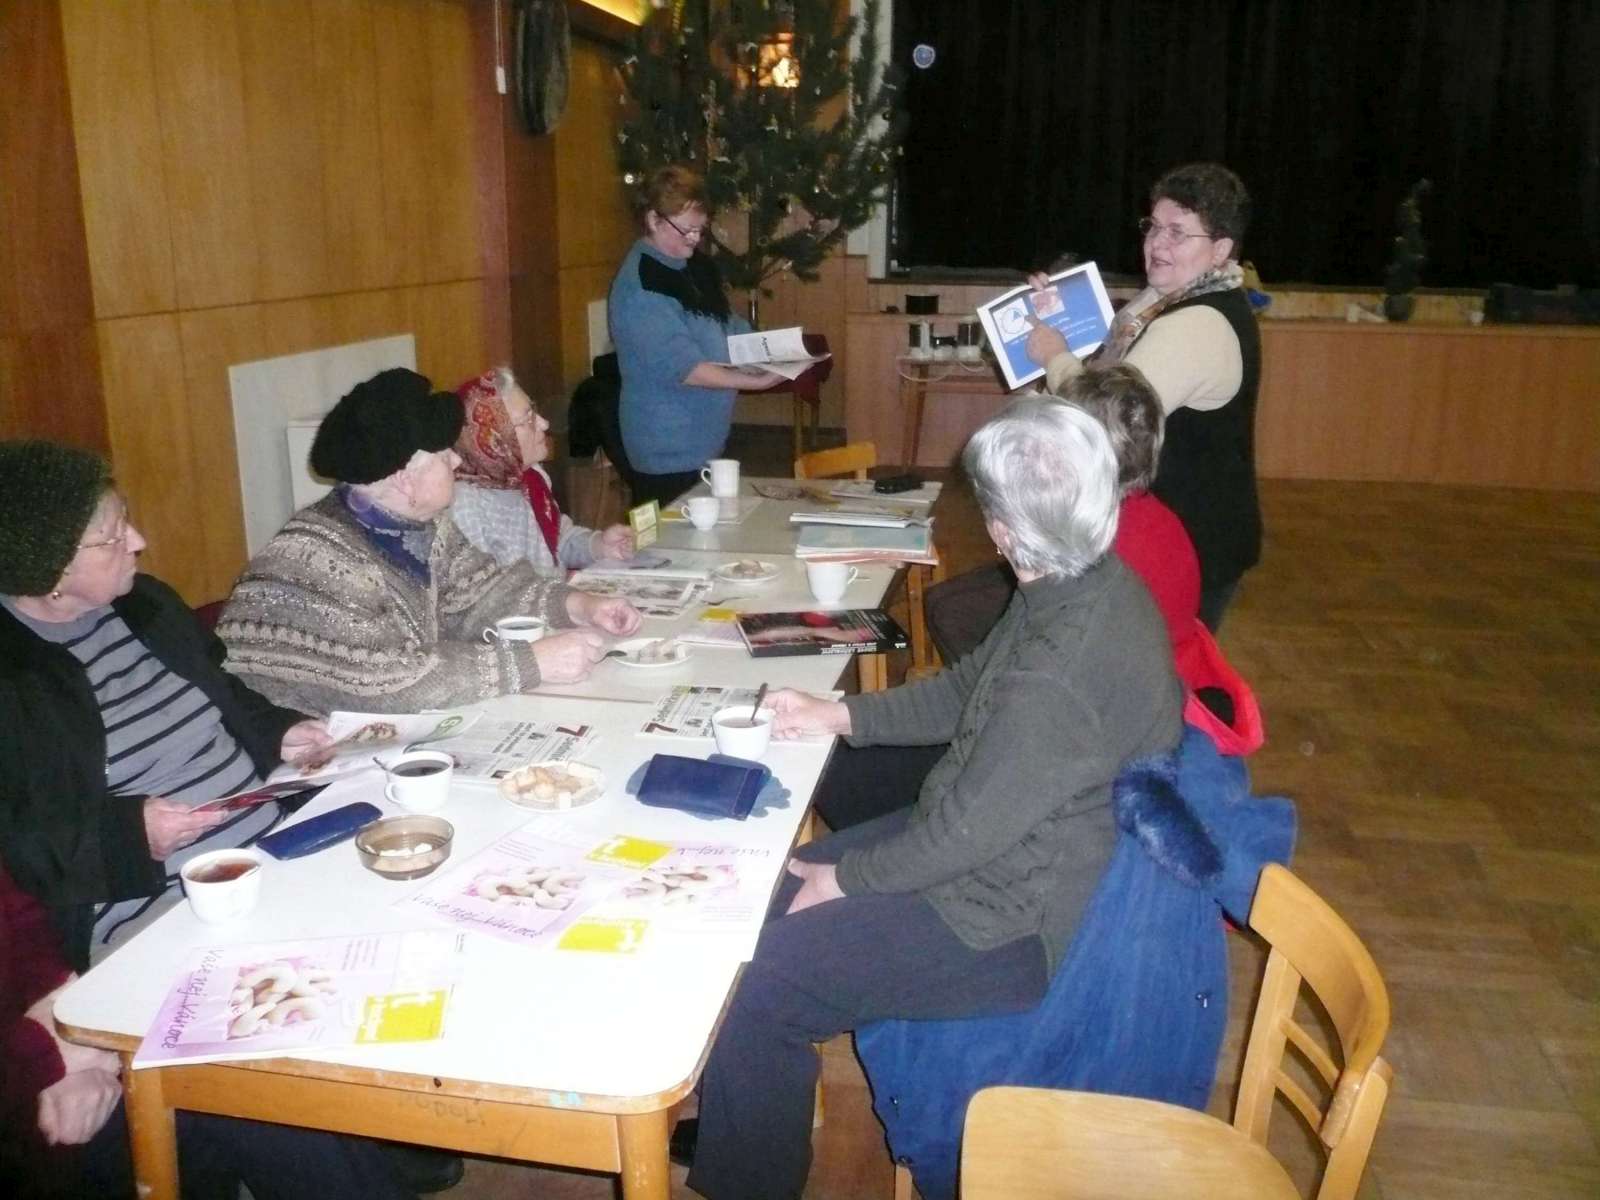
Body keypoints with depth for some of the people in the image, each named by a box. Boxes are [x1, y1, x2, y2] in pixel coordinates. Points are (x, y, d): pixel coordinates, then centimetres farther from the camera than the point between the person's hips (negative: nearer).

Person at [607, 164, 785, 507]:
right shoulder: (640, 286, -19)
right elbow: (681, 368, -26)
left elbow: (726, 324, 21)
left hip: (708, 444, 9)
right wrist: (756, 381, -27)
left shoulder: (694, 267, 10)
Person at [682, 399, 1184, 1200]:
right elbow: (966, 689, 11)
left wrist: (846, 877, -9)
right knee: (774, 889, 13)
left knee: (750, 990, -11)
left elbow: (966, 827, -25)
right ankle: (748, 1113, 30)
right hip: (1013, 851, 10)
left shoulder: (1058, 676, -33)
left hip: (1018, 922, -10)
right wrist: (842, 715, 8)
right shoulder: (1092, 586, -3)